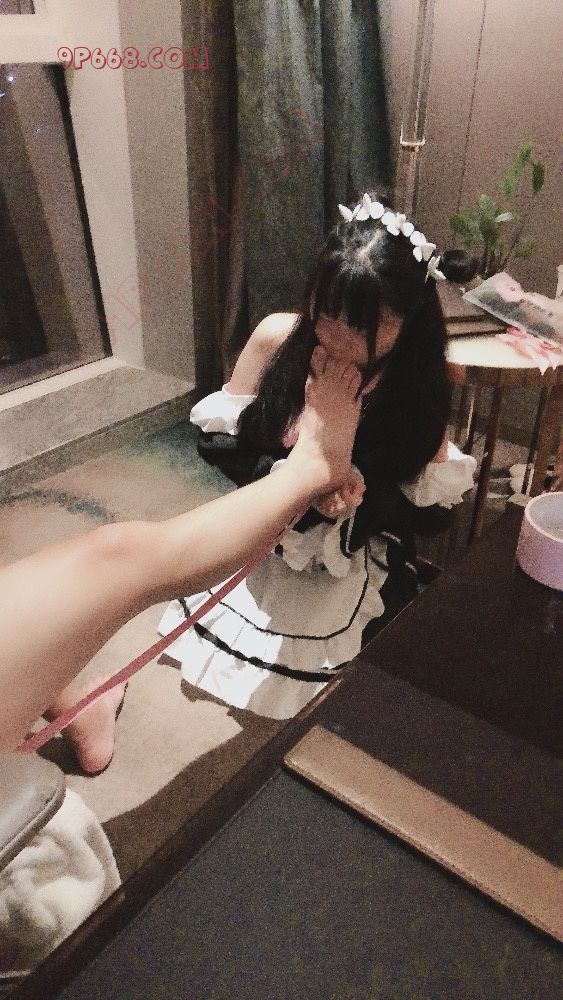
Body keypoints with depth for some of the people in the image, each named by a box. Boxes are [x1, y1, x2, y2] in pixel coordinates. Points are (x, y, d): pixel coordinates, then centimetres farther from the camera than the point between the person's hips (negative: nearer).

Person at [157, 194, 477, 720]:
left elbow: (435, 509, -9)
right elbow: (215, 436, -7)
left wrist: (365, 497, -30)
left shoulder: (418, 381, -16)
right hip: (264, 536, 2)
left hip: (356, 565, -1)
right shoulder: (278, 337, -14)